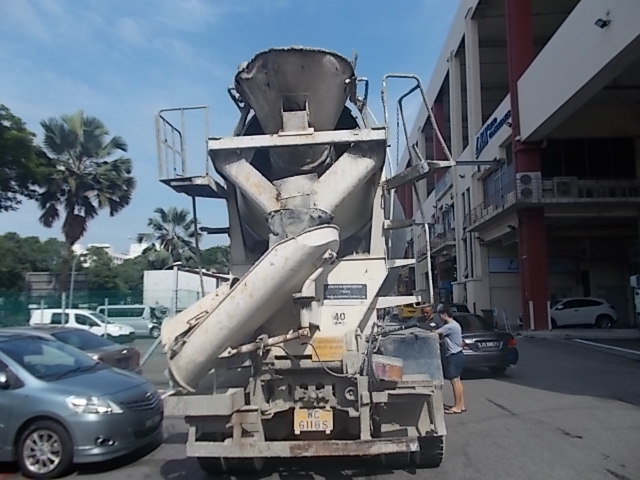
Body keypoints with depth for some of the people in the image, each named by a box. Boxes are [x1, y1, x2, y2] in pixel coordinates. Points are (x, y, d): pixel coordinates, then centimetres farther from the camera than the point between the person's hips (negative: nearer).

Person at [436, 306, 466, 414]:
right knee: (458, 381, 14)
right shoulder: (455, 325, 13)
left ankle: (457, 407, 0)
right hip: (458, 355, 10)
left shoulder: (449, 326, -18)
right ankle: (461, 405, 19)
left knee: (454, 381, -5)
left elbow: (435, 333, -18)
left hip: (454, 356, -10)